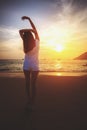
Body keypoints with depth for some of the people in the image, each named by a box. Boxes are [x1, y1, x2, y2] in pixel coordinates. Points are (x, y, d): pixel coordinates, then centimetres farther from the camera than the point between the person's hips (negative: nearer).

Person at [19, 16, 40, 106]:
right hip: (35, 66, 0)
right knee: (33, 84, 6)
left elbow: (20, 31, -2)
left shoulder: (26, 42, -9)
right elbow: (35, 29, 0)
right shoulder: (37, 42, -10)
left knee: (27, 83, 9)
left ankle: (29, 100, 11)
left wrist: (29, 30, -12)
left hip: (26, 66, 1)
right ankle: (32, 100, 9)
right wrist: (29, 19, 4)